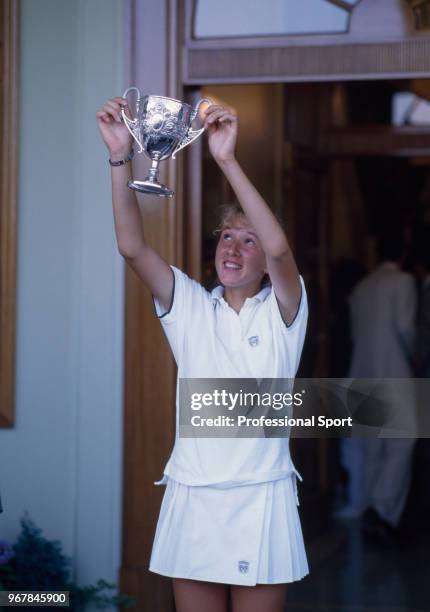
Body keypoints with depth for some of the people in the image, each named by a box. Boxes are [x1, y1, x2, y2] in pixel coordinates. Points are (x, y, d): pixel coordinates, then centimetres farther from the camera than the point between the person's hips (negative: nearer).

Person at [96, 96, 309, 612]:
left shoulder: (282, 312, 0)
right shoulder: (190, 307, 7)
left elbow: (280, 248, -20)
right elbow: (132, 247, -7)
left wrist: (227, 161, -28)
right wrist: (120, 157, -19)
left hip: (260, 503, -2)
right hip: (191, 504, 2)